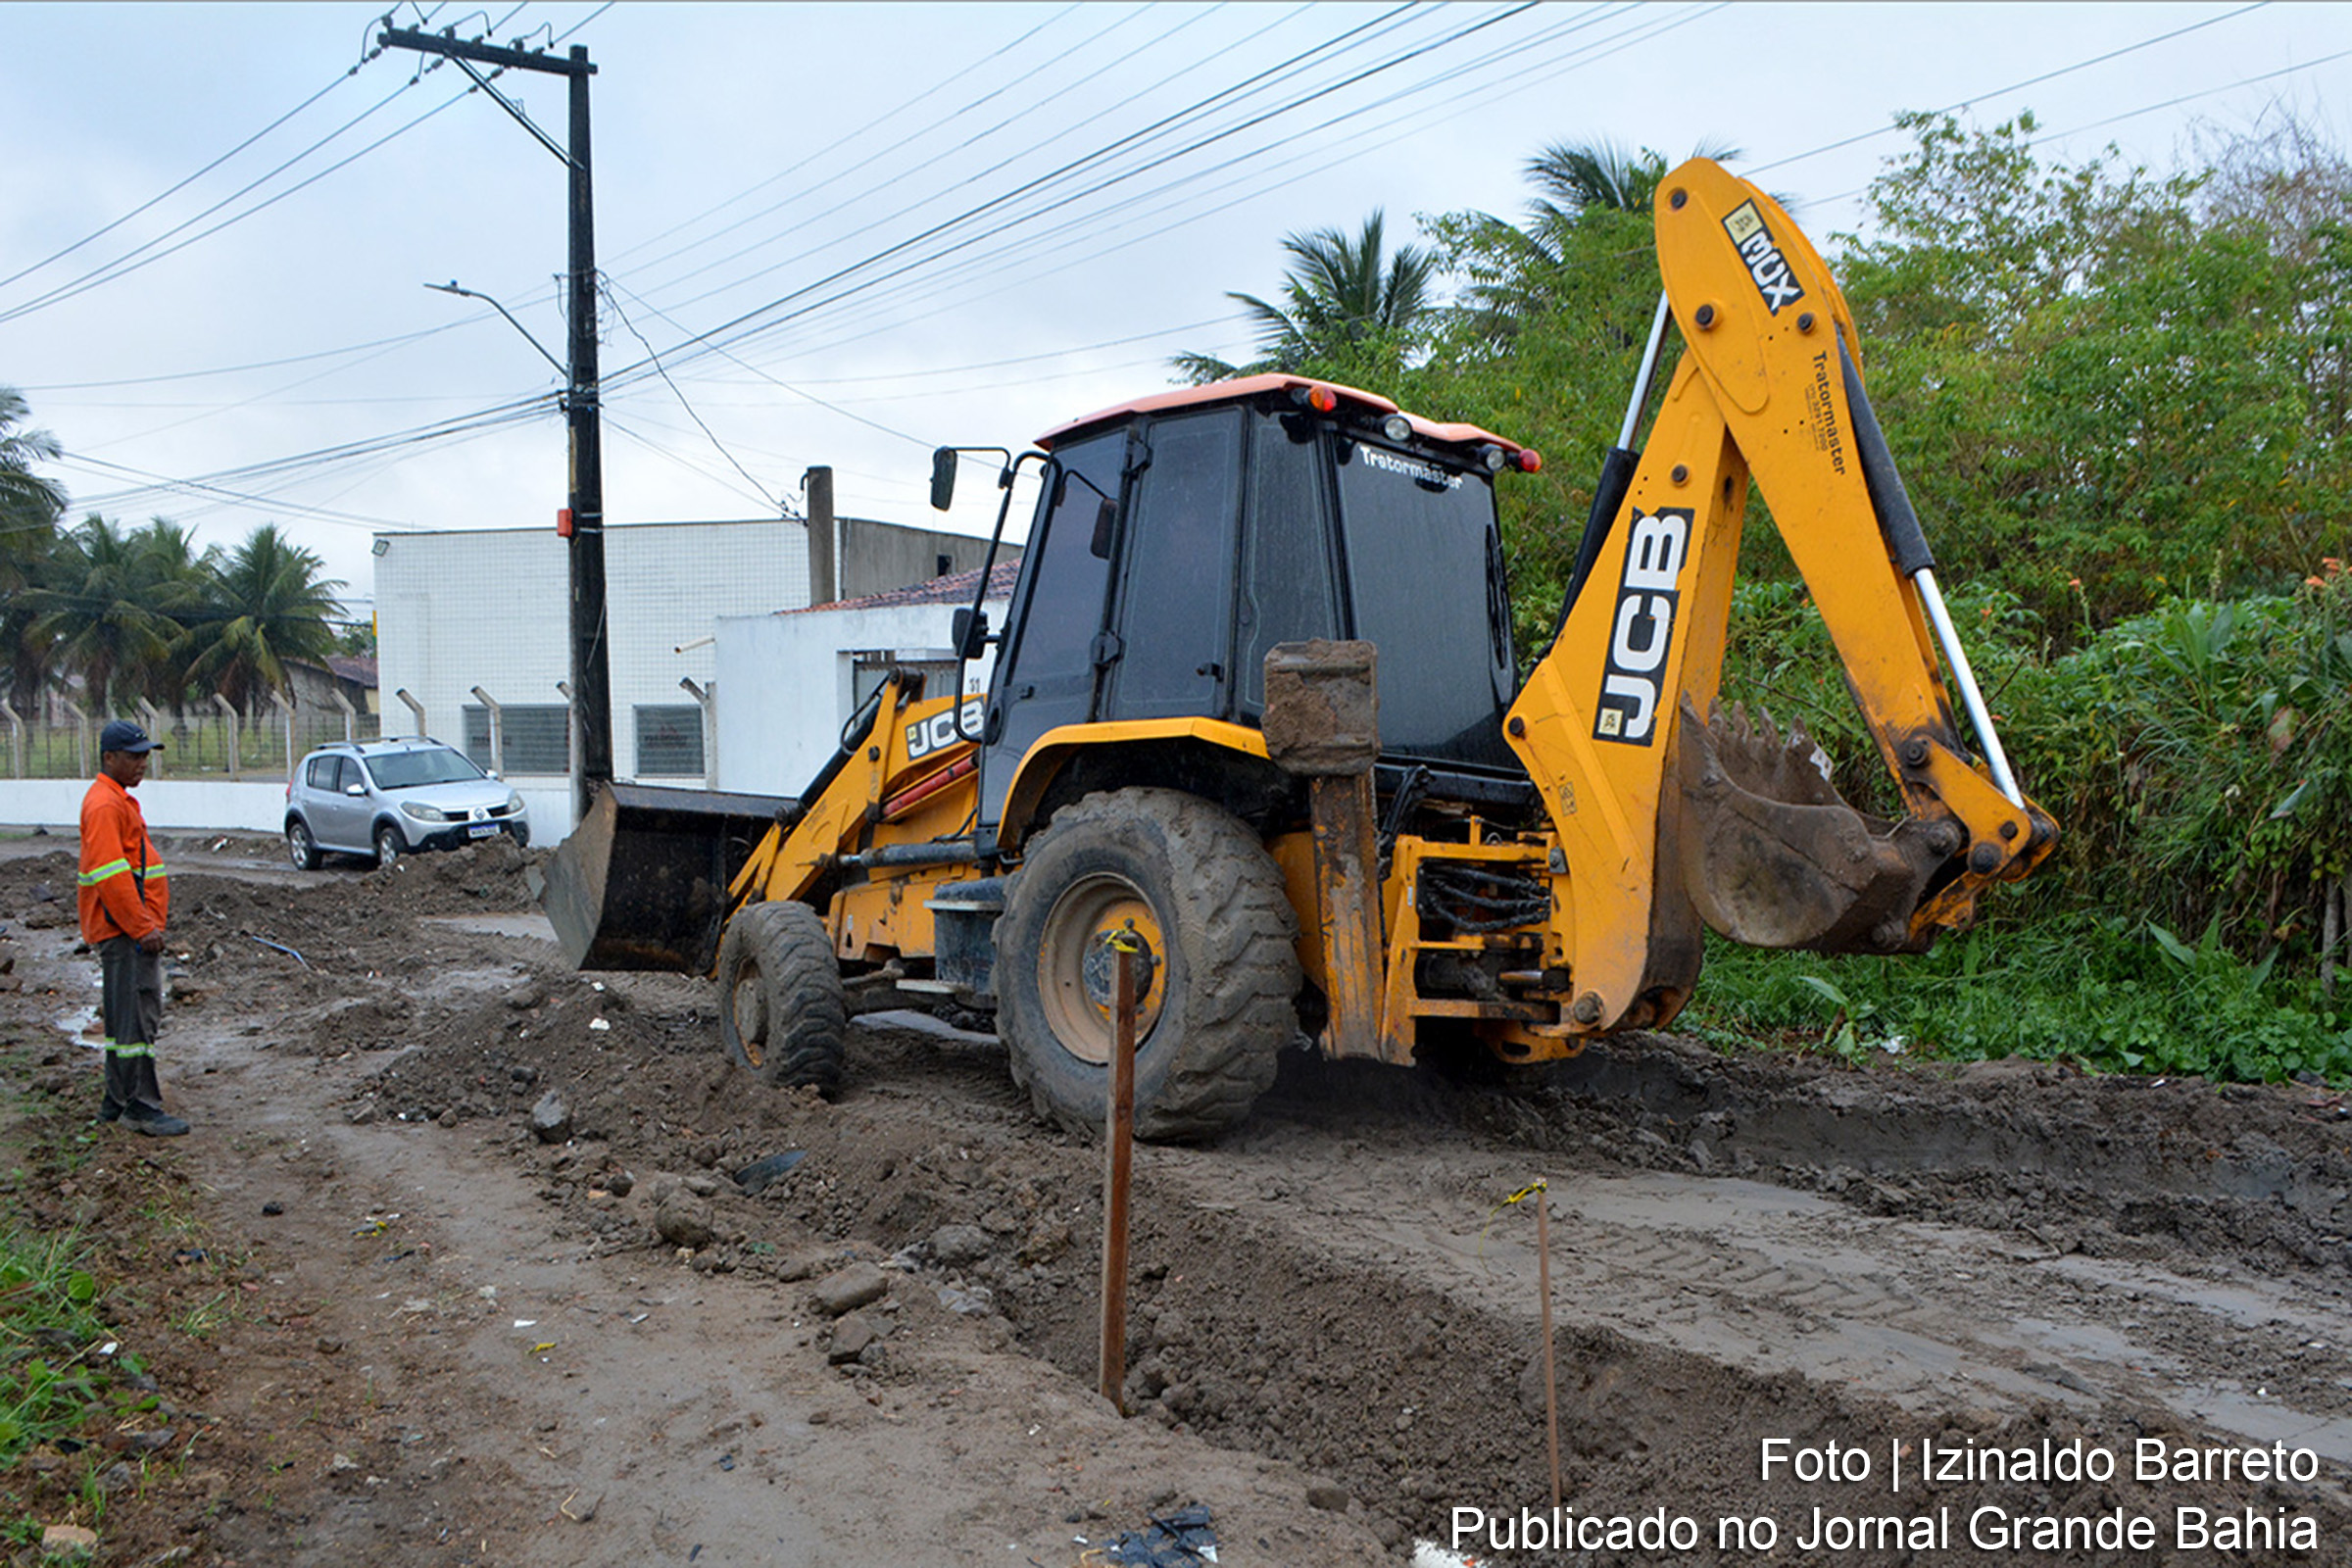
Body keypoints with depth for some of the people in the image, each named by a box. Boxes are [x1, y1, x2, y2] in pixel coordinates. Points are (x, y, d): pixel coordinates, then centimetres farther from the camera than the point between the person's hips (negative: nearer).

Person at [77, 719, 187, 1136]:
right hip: (123, 930, -11)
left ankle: (117, 1102, 23)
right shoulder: (104, 805, -15)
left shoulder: (119, 800, 19)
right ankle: (142, 1105, -4)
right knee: (135, 1017, -8)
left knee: (132, 1015, 15)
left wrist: (151, 922, 22)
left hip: (134, 929, 11)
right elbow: (110, 875, -22)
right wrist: (142, 928, -22)